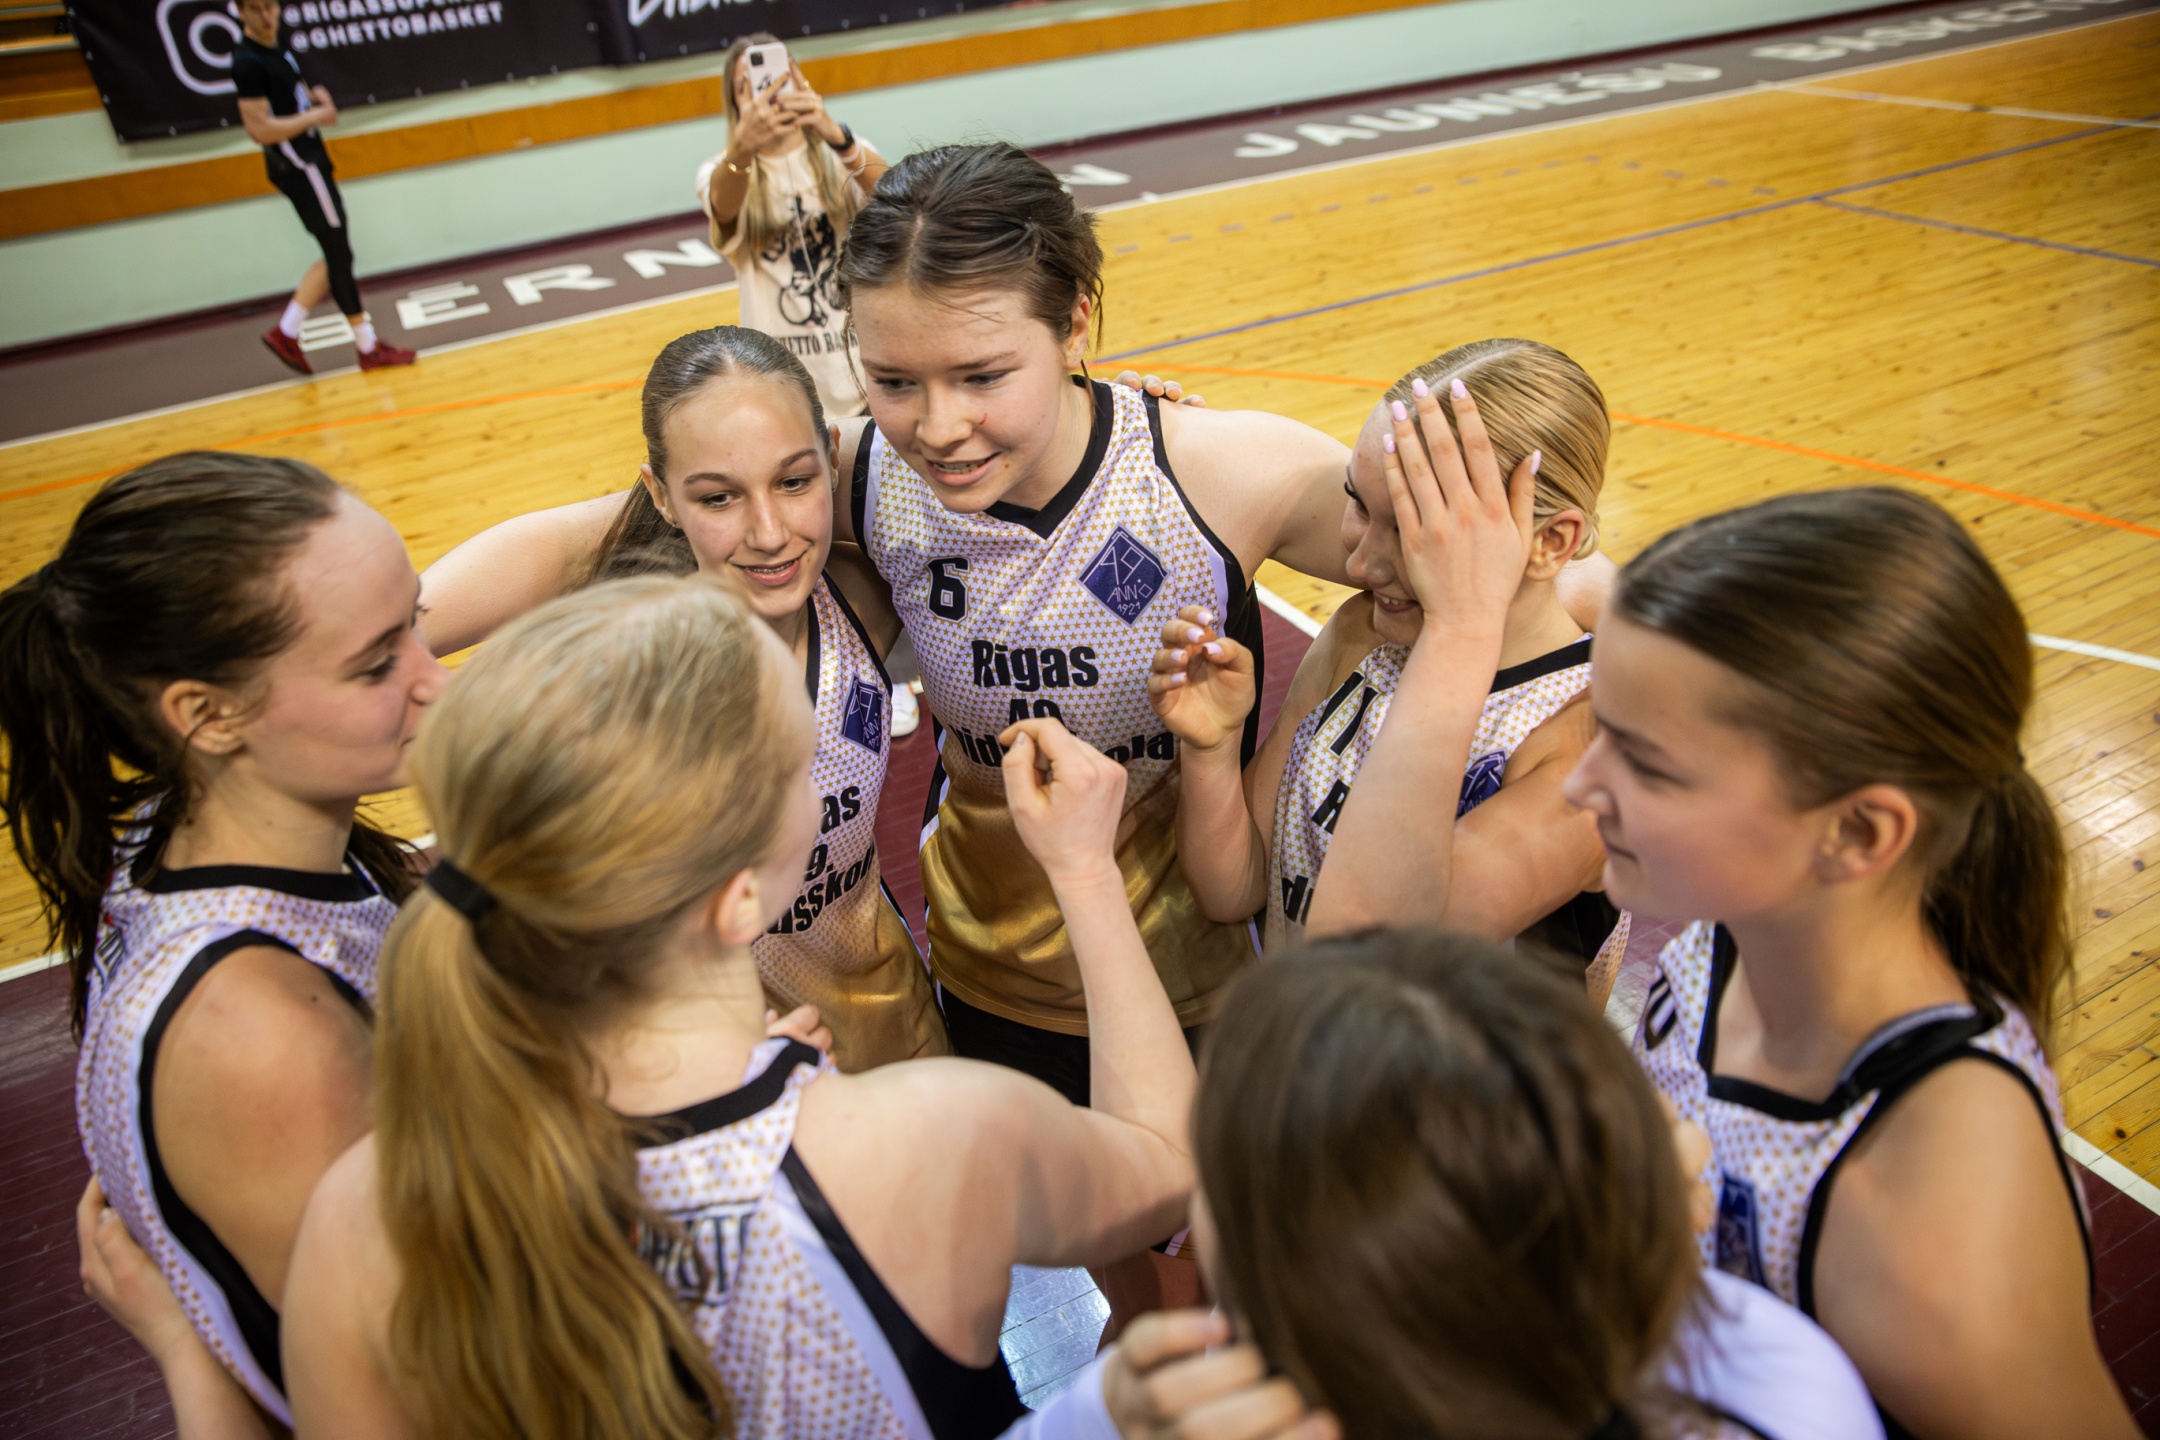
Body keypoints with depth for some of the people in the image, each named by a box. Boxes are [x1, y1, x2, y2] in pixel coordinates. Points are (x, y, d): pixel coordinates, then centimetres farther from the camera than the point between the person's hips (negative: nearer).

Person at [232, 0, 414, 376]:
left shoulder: (273, 49, 11)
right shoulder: (248, 62, -17)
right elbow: (260, 130, -22)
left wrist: (313, 97, 7)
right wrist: (316, 116, -14)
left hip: (308, 163, 10)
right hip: (297, 166, -10)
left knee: (336, 255, 11)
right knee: (339, 255, -6)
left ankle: (285, 331, 15)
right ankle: (368, 346, 0)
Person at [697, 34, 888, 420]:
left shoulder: (841, 154, 1)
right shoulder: (721, 172, 1)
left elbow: (888, 192, -21)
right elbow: (723, 208, -24)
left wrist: (835, 135, -41)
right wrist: (742, 149, -45)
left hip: (865, 361, 1)